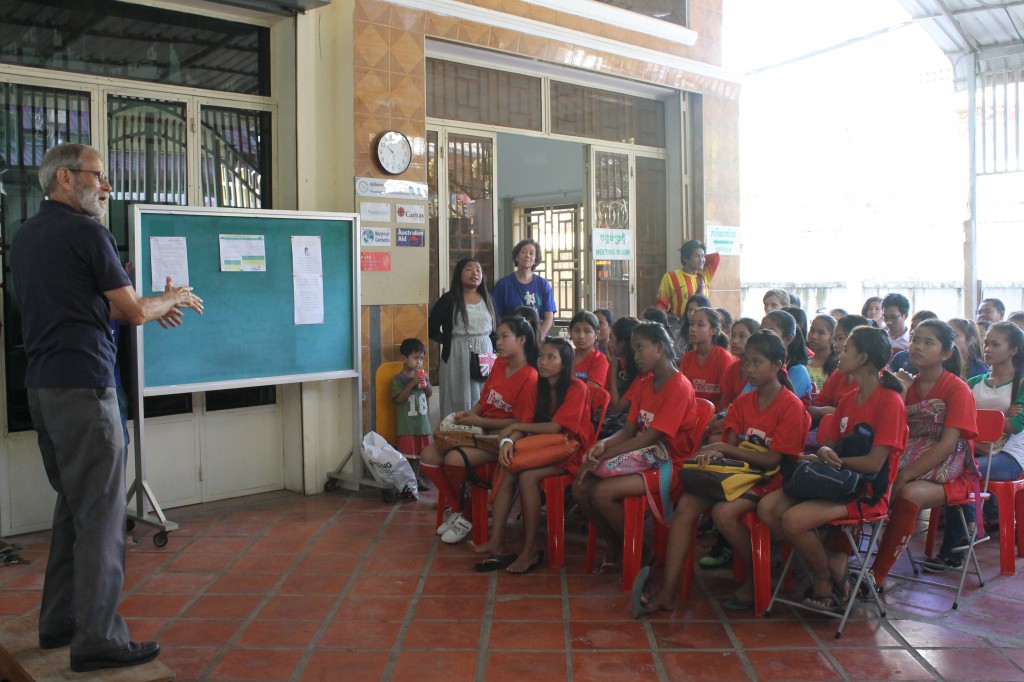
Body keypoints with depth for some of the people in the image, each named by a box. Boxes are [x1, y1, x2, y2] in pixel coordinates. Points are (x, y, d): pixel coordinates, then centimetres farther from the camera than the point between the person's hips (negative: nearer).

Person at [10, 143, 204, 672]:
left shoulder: (25, 236, 16)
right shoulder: (86, 232, -10)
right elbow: (133, 311, -8)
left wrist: (148, 307, 22)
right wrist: (171, 299, 12)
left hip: (41, 385, 9)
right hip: (83, 385, -9)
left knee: (72, 503, 17)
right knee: (101, 511, -5)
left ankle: (59, 622, 24)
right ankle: (97, 638, -1)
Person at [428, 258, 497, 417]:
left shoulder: (487, 299, 11)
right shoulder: (449, 299, -3)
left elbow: (495, 330, 17)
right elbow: (432, 329, -3)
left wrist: (495, 354, 8)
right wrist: (450, 342, -1)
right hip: (458, 358, -4)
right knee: (459, 402, -2)